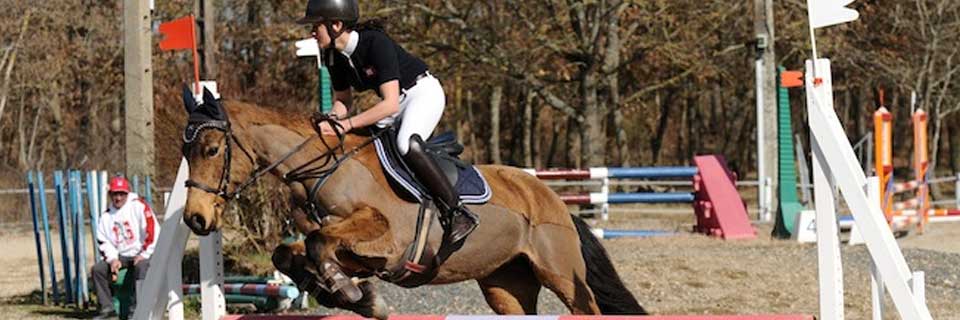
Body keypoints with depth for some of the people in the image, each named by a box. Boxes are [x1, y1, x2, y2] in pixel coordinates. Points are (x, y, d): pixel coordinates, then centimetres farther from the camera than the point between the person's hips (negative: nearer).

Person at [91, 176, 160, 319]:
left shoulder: (138, 206, -5)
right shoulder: (106, 216, 12)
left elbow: (153, 231, -12)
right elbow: (103, 242, 11)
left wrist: (144, 254, -14)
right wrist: (112, 259, -7)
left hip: (141, 254, -6)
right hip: (120, 256, 6)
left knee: (141, 266, -36)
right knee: (97, 268, -11)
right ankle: (107, 308, -10)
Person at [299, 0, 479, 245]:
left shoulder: (376, 43, -29)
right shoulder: (335, 57, -5)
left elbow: (390, 105, -33)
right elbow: (343, 101, 9)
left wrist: (347, 124, -36)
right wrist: (329, 122, -13)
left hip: (423, 91, -9)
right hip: (394, 101, 9)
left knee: (407, 144, -34)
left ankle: (459, 215, -29)